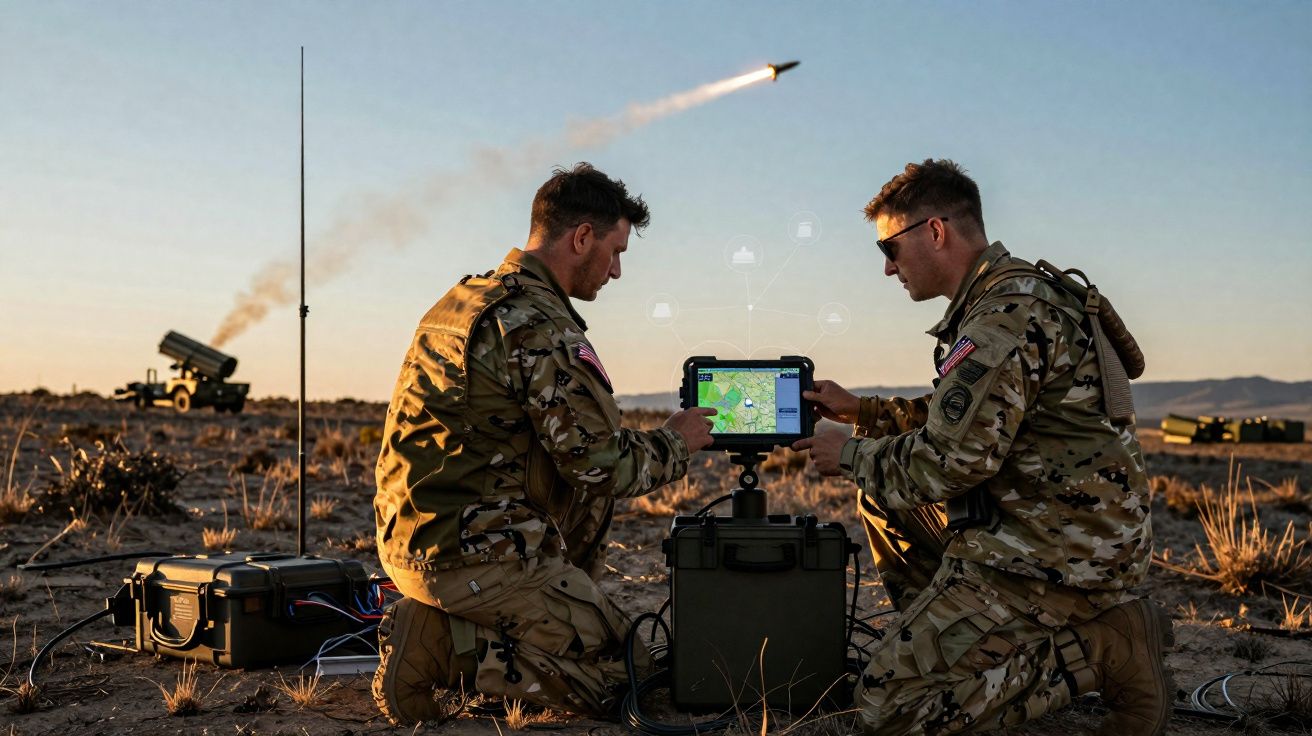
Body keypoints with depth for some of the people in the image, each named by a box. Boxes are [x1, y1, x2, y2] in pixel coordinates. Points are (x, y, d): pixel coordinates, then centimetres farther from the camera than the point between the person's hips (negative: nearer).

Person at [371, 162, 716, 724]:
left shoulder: (462, 299, 12)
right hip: (473, 554, -10)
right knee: (621, 668, 2)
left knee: (590, 488, 23)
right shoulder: (543, 329, -18)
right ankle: (442, 646, -8)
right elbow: (602, 466, -15)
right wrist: (675, 443, 4)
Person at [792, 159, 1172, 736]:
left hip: (1058, 549, -11)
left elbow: (952, 458, -24)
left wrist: (853, 457, -6)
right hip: (1034, 518, 11)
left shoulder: (1008, 312, -20)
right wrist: (860, 411, 22)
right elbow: (963, 417, 26)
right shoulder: (1011, 296, 14)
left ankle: (1107, 650, -9)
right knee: (883, 496, 21)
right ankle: (948, 639, 12)